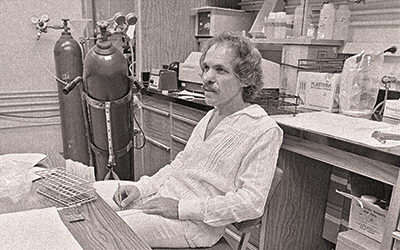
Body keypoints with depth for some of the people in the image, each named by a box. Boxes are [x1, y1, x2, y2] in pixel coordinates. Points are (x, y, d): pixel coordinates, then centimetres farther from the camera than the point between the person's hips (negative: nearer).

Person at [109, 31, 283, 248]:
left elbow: (252, 202, -18)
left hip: (195, 223, -7)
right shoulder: (210, 116, 14)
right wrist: (141, 187, 3)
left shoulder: (264, 130, -13)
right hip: (161, 197, 8)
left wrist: (181, 209, -20)